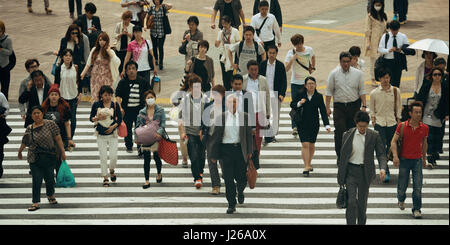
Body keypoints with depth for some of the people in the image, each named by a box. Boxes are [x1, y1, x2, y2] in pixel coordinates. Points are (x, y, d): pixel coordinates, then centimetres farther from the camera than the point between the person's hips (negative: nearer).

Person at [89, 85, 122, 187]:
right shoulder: (96, 105, -2)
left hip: (112, 133, 0)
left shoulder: (115, 105, -1)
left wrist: (114, 126, -14)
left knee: (113, 156, -6)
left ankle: (112, 171, 26)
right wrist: (98, 118, -17)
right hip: (101, 135, 0)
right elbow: (91, 118, 3)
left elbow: (120, 118, 3)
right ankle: (105, 178, 11)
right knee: (103, 157, -1)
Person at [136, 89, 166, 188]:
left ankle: (159, 174, 35)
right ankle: (147, 181, 5)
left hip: (157, 137, -2)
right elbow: (138, 125, 8)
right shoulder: (142, 112, 6)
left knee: (156, 157, 5)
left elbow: (163, 124, -8)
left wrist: (159, 132, -24)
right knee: (146, 159, 1)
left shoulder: (160, 110, 0)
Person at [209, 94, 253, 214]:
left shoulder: (244, 116, 4)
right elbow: (215, 137, 3)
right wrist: (214, 154, 1)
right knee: (228, 178, -2)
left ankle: (240, 192, 38)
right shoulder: (220, 118, 2)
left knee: (241, 177, 4)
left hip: (240, 150, 1)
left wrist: (249, 151, 2)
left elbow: (249, 134, 7)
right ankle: (231, 204, 7)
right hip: (226, 150, -1)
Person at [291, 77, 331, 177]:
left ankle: (309, 163, 31)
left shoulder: (319, 96, -4)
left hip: (314, 124, 1)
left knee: (311, 145, 10)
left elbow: (323, 111, -4)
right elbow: (292, 105, 1)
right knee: (305, 144, -10)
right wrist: (299, 103, -21)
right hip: (302, 123, -1)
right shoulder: (301, 94, -6)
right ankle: (306, 166, -8)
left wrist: (327, 125, -11)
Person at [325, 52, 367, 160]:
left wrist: (364, 106, -2)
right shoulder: (334, 74, 1)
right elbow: (329, 91, 3)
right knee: (339, 132, -11)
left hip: (354, 105, 1)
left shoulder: (358, 73, 3)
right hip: (339, 106, -1)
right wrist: (327, 107, -1)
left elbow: (362, 91, 5)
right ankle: (340, 156, -7)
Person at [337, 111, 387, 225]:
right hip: (350, 171, -1)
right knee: (351, 202, -11)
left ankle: (361, 223, 30)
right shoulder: (348, 135, -3)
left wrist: (382, 168, -21)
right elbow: (343, 156, 3)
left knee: (362, 203, 11)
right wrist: (340, 177, 4)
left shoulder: (374, 136, -3)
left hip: (365, 172, 1)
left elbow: (381, 154, -1)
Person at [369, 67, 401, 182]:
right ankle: (386, 172, -13)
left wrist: (399, 123, 6)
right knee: (382, 148, -13)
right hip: (379, 124, -2)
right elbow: (372, 109, 9)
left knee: (390, 147, 8)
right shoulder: (374, 93, 0)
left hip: (392, 123, 2)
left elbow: (398, 108, 8)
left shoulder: (396, 91, 1)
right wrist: (373, 120, -1)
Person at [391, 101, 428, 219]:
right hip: (404, 159, -1)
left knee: (418, 186, -7)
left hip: (417, 160, 1)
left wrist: (424, 158, 22)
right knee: (402, 185, 9)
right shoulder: (402, 126, -7)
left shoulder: (424, 128, -1)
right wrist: (395, 156, -18)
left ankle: (416, 209, 2)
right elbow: (394, 141, -6)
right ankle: (401, 199, 41)